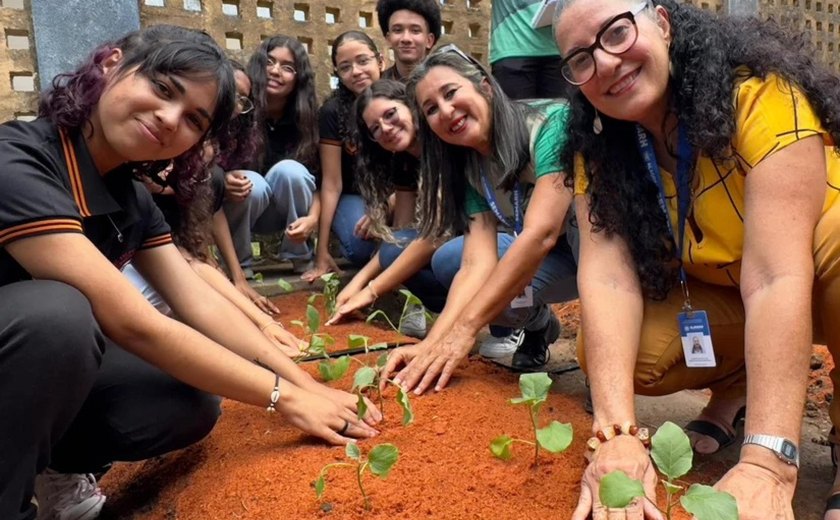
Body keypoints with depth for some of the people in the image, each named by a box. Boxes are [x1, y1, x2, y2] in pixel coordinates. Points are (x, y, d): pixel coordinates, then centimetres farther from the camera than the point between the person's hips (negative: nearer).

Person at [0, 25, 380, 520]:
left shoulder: (132, 200, -1)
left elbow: (203, 304, -7)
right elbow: (133, 325, -31)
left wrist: (307, 386, -17)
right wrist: (284, 397, -25)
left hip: (49, 372, 6)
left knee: (192, 404, -14)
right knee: (58, 311, -35)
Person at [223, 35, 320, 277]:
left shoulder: (307, 117, -12)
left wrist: (312, 218, -27)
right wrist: (224, 181, -36)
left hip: (287, 212, 2)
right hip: (236, 209, -2)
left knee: (289, 170, -28)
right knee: (253, 185, -33)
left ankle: (301, 258, -9)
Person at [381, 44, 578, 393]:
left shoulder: (553, 124, -26)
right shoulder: (472, 172, -7)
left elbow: (541, 234, -36)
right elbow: (478, 264, -20)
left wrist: (464, 329, -39)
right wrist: (433, 341, -36)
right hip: (558, 257, 6)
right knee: (448, 261, -9)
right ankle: (538, 325, 15)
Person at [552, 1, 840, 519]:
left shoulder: (760, 93, -29)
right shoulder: (599, 144, -15)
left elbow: (775, 277, -37)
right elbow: (608, 273, -27)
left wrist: (768, 463, -43)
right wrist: (616, 431, -40)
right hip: (716, 294, 4)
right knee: (613, 352, -22)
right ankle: (734, 388, 9)